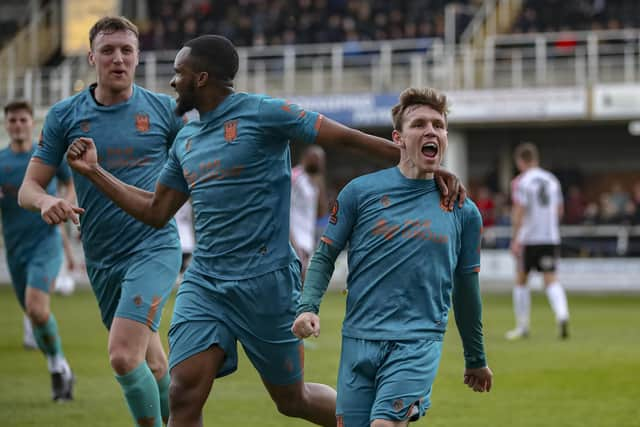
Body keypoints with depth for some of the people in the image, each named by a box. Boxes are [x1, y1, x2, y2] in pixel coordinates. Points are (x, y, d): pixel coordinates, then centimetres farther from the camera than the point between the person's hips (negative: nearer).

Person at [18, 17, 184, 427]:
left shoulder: (165, 109, -2)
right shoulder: (64, 115, 1)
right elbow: (29, 188, 1)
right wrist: (46, 201, -21)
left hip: (154, 247, -3)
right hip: (102, 258, 4)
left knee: (123, 355, -22)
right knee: (151, 362, 14)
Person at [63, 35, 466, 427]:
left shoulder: (262, 112, -7)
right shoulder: (186, 139, 15)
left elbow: (347, 137, -9)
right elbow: (156, 211, 22)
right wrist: (94, 170, 18)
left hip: (265, 279, -6)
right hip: (203, 282, 6)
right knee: (185, 392, -11)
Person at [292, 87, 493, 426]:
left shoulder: (464, 211, 7)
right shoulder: (360, 191, 3)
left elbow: (466, 288, 17)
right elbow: (325, 256, 8)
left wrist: (476, 359, 23)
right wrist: (308, 307, -9)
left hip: (418, 344, -1)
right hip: (358, 339, 1)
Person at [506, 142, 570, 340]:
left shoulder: (521, 182, -8)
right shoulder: (552, 180, 9)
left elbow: (518, 212, -14)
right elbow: (559, 211, 16)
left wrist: (515, 240, -14)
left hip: (528, 239, -4)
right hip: (550, 237, 4)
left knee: (521, 280, 10)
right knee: (551, 279, 1)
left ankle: (522, 326, 14)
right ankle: (562, 316, -23)